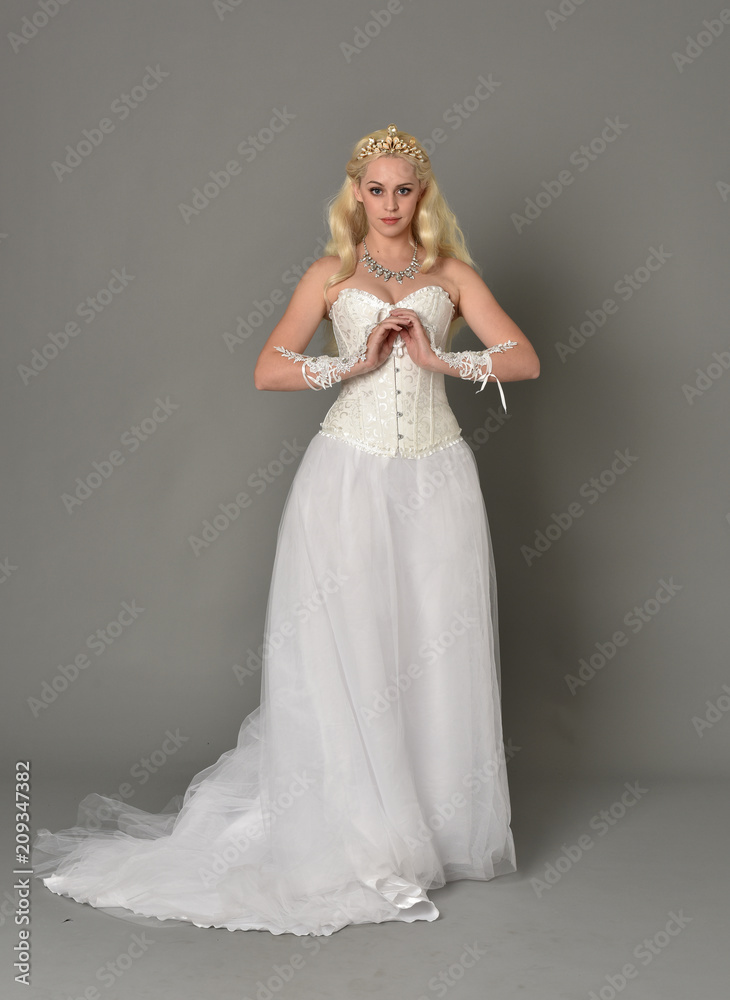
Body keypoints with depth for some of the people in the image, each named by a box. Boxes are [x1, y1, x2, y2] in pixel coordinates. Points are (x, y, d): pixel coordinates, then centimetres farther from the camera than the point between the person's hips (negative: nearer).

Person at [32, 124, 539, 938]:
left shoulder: (451, 274, 11)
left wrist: (440, 358, -11)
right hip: (350, 474, -1)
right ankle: (351, 836, 9)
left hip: (434, 475, 1)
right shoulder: (332, 275, 8)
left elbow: (525, 360, 0)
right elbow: (267, 370, -4)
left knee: (435, 650, 2)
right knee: (343, 651, -3)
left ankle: (439, 829, 16)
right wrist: (357, 362, -12)